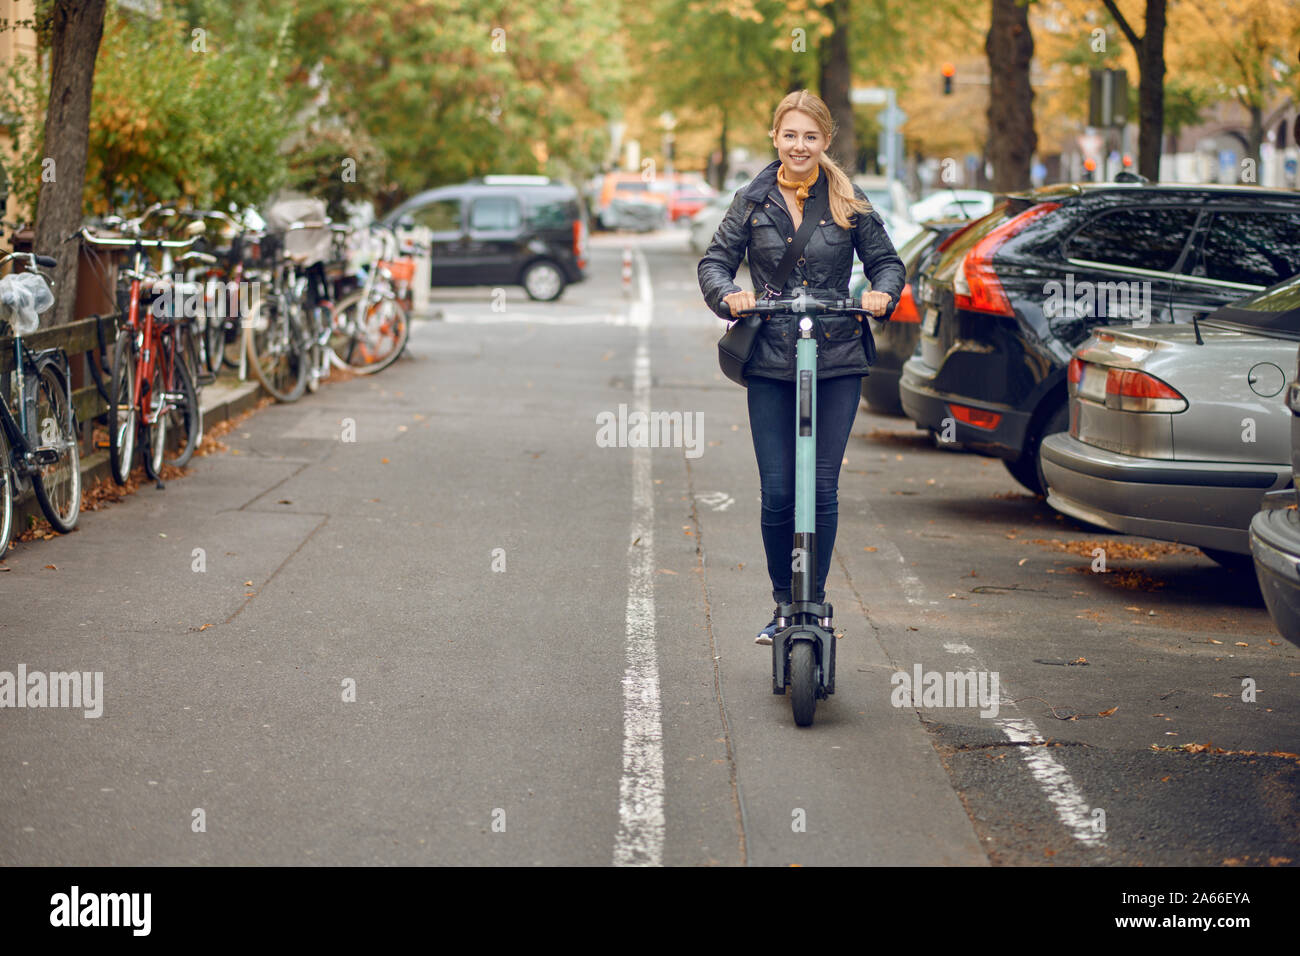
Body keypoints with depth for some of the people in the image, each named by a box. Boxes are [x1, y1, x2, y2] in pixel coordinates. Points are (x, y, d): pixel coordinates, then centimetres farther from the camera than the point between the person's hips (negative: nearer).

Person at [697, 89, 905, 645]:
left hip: (838, 363, 0)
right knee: (777, 493, -1)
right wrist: (730, 296, -16)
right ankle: (784, 604, 16)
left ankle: (814, 602, 13)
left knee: (822, 489, -1)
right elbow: (715, 261, 5)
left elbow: (886, 261, 8)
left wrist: (883, 293, -14)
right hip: (770, 366, 1)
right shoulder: (752, 202, 6)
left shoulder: (850, 203, 5)